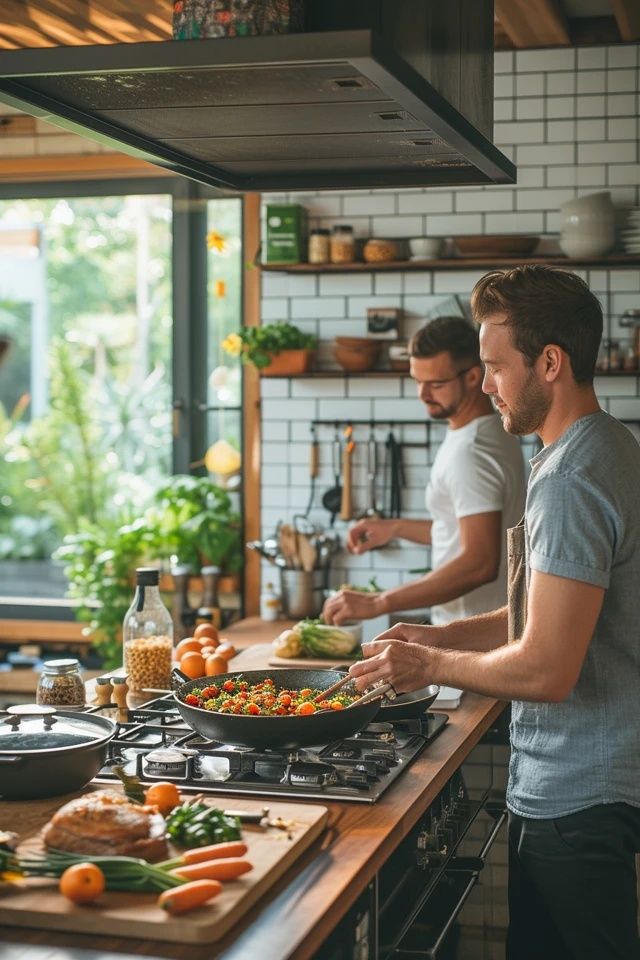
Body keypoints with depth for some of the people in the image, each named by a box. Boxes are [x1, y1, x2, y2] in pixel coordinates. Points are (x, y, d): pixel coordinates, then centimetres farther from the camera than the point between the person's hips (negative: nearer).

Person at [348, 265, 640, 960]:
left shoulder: (571, 481, -23)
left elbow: (545, 670, -26)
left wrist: (430, 664, -10)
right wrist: (443, 636, 10)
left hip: (575, 798, -10)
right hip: (562, 781, 10)